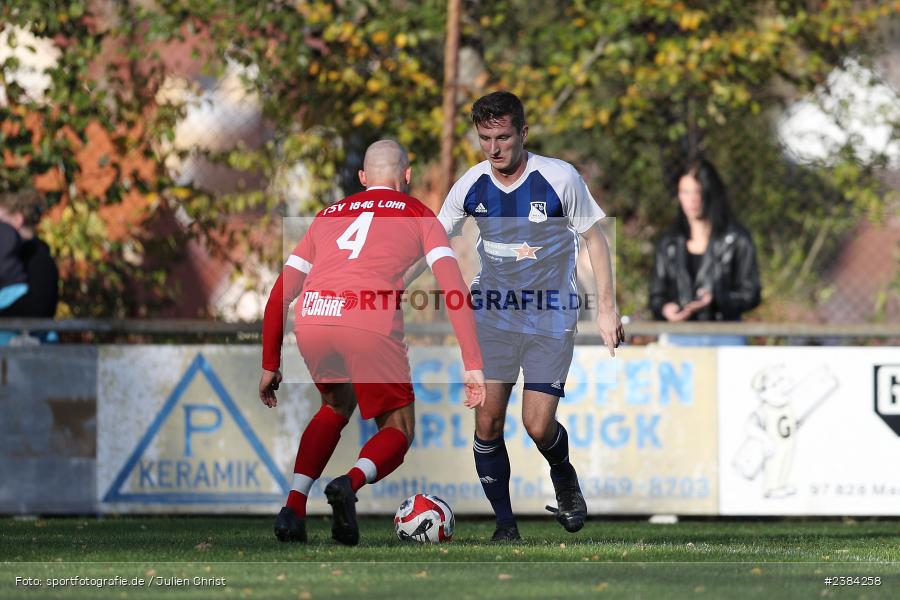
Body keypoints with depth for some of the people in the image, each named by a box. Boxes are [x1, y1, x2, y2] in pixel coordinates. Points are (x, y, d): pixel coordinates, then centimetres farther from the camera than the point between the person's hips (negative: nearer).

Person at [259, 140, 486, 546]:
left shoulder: (328, 215, 30)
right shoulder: (419, 215, 21)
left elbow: (279, 295, 28)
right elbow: (454, 287, 7)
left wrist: (270, 365, 35)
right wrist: (473, 365, 4)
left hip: (310, 319, 4)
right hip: (371, 326, -4)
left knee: (336, 408, 32)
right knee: (397, 431, 14)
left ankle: (294, 507, 16)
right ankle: (351, 482, -18)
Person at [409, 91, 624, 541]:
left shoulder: (560, 178, -15)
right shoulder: (472, 185, -6)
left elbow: (594, 238, -4)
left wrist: (606, 310, -7)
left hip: (550, 317, -3)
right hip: (492, 313, 3)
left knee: (538, 426, -10)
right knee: (487, 422, -7)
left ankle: (565, 481, 24)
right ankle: (504, 523, 8)